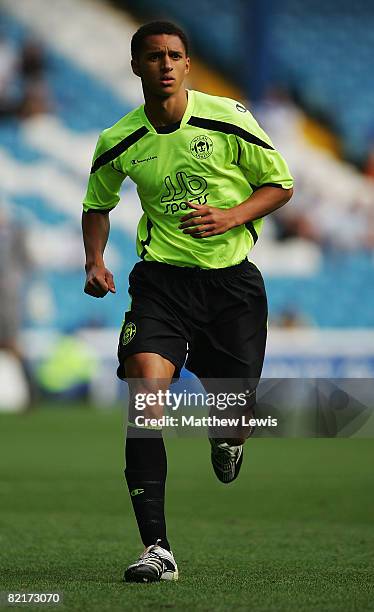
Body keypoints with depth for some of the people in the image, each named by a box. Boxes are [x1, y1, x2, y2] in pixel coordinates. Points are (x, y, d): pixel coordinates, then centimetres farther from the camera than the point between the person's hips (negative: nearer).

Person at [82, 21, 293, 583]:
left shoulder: (227, 119, -6)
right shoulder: (118, 143, -1)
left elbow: (279, 183, 4)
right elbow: (97, 206, 17)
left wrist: (232, 216, -13)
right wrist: (95, 261, 0)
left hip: (233, 278, 0)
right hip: (162, 278, 0)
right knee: (144, 395, -21)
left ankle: (227, 439, 47)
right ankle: (157, 550, -21)